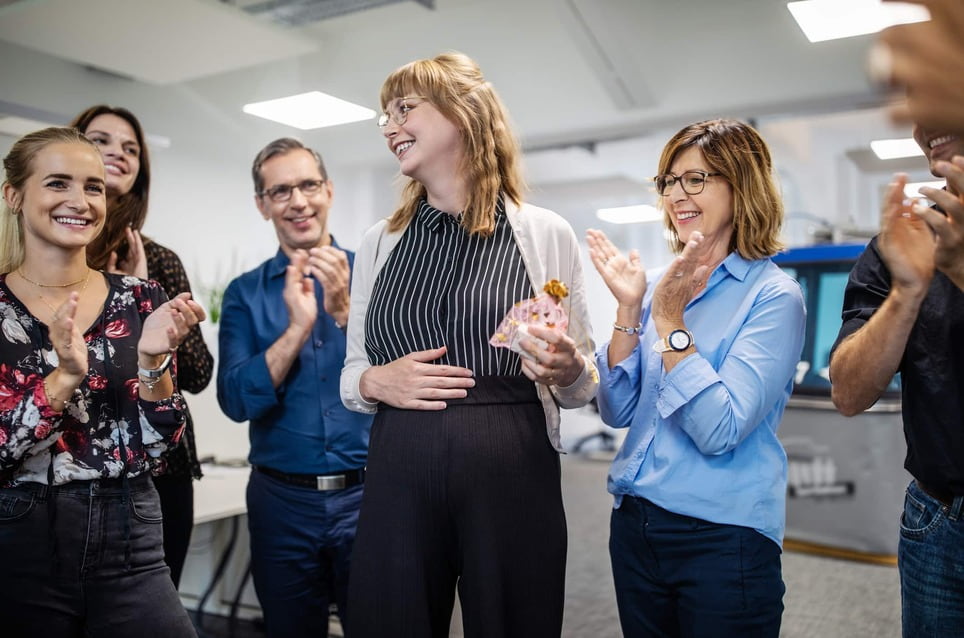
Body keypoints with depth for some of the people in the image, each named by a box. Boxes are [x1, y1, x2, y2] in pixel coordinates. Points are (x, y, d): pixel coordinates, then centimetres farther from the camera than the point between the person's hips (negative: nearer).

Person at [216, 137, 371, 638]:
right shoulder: (245, 293, 2)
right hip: (283, 501, 2)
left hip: (367, 491, -1)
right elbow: (236, 400, -9)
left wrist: (344, 311, -22)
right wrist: (298, 328, -20)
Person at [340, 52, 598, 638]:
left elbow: (584, 385, 6)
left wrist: (566, 371, -16)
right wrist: (376, 382, -7)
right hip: (398, 479, 3)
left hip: (515, 479, -2)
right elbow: (351, 374, 14)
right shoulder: (379, 243, 8)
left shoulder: (547, 233, 0)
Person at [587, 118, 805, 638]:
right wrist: (628, 308, -10)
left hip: (723, 537, -5)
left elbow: (719, 432, -21)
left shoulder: (772, 296, -11)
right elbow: (617, 412, -1)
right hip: (634, 524, 6)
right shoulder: (658, 285, 4)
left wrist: (668, 320, -21)